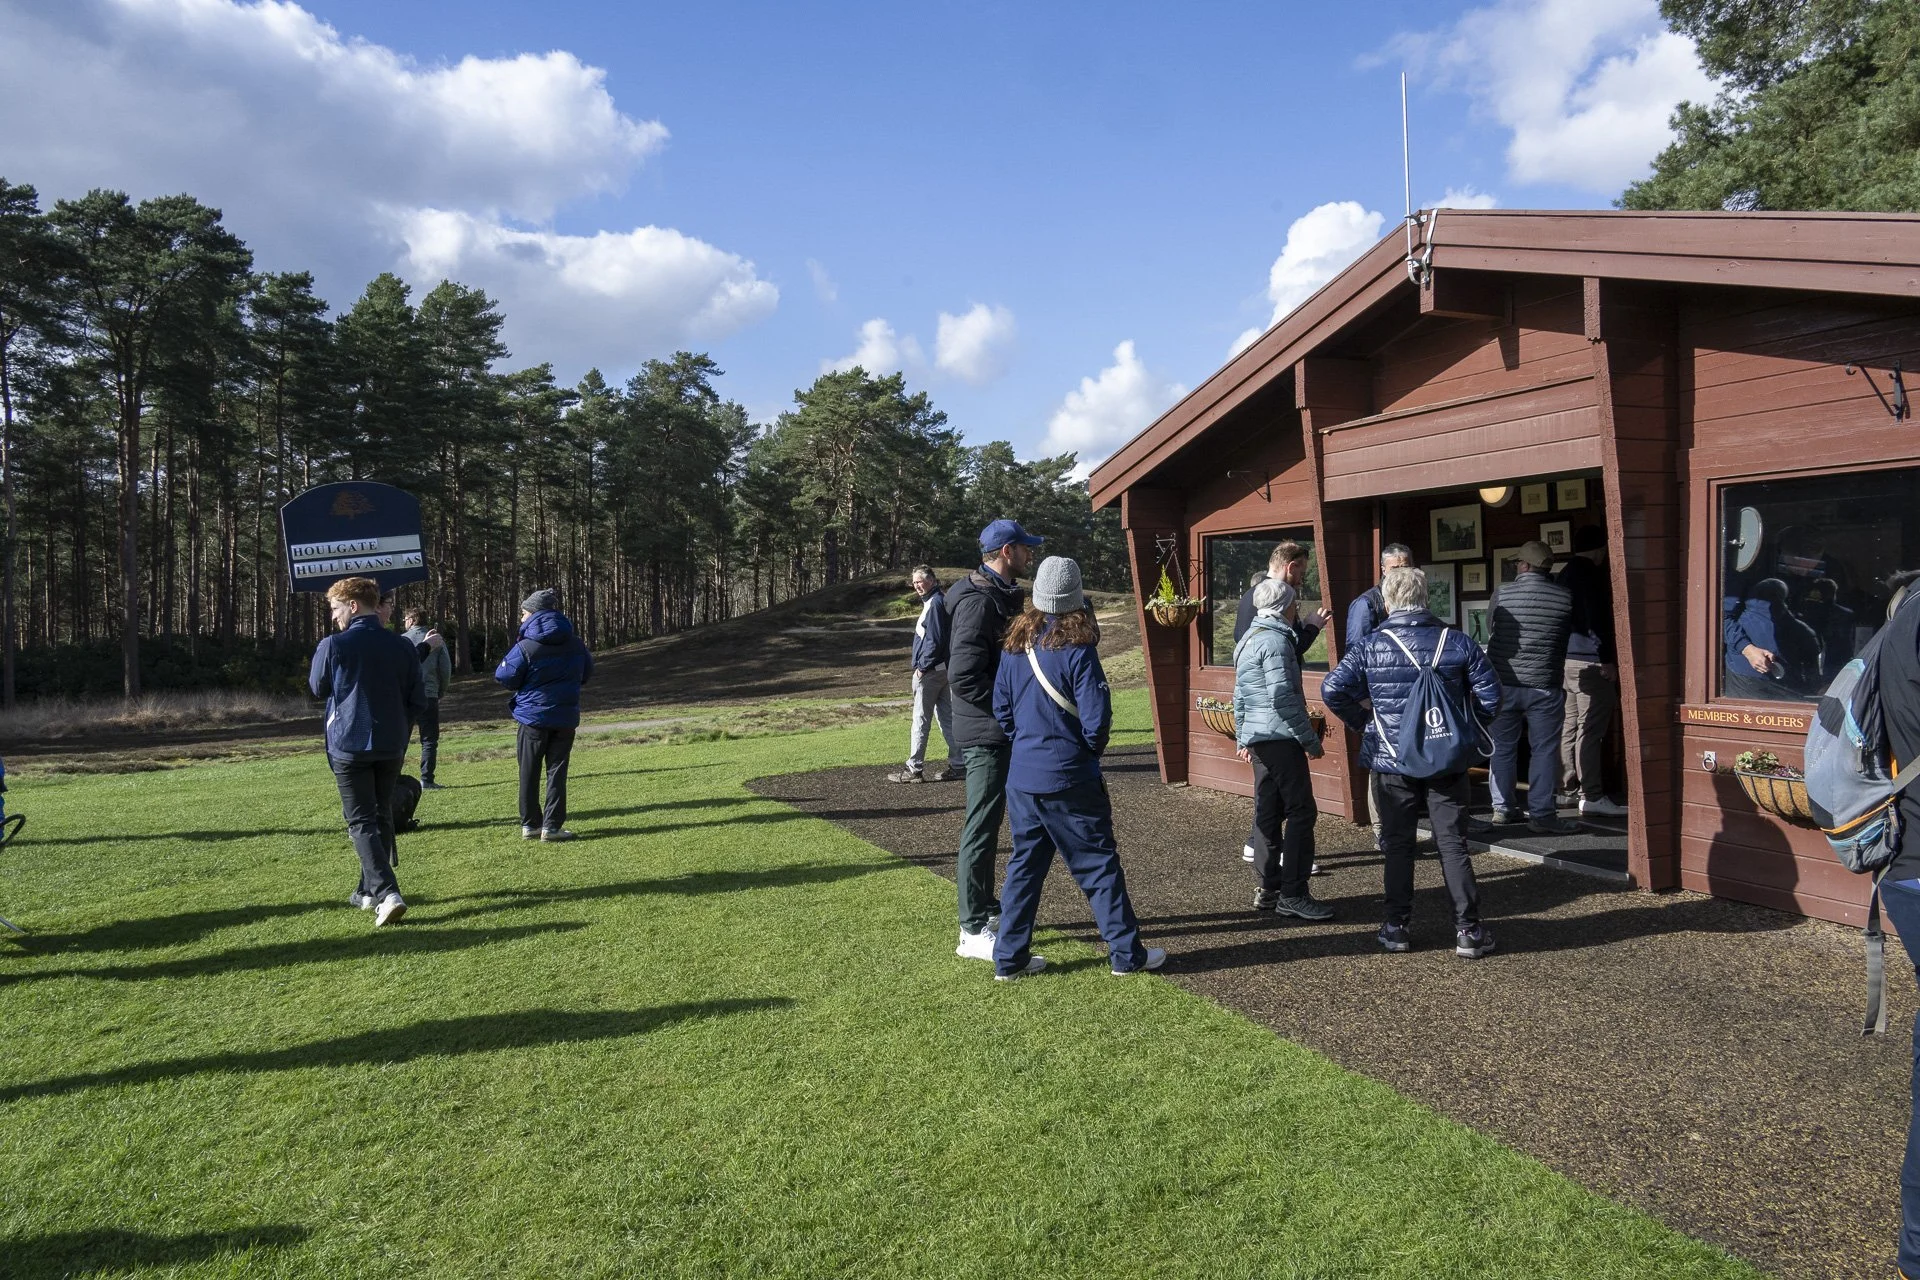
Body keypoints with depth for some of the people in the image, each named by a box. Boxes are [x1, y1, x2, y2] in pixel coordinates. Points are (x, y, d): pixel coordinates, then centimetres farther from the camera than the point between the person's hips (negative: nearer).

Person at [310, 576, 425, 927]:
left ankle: (386, 892, -16)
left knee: (362, 822, -1)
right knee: (382, 818, 17)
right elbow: (418, 701, 6)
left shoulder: (333, 646, -10)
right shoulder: (402, 647, 2)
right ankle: (370, 891, 27)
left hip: (350, 746, -4)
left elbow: (318, 688, 7)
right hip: (391, 747, 4)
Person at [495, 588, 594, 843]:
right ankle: (552, 826, 4)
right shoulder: (575, 644, 1)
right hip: (566, 717, 3)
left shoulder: (525, 647, -14)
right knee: (557, 772, 7)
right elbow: (586, 674, 13)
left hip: (533, 717, -3)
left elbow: (505, 677, -8)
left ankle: (530, 824, 15)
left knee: (529, 773, 10)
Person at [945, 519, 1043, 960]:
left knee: (987, 825, 18)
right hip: (985, 733, -10)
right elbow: (964, 677, -26)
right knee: (981, 828, -4)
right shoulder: (978, 601, -19)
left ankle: (985, 908, 31)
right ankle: (973, 932, 3)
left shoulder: (1003, 595, 13)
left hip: (1001, 730, 10)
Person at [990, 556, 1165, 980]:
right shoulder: (1076, 649, -16)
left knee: (1024, 864, 14)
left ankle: (1009, 957, 18)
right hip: (1069, 780, -5)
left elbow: (1001, 709, 7)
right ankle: (1126, 952, 17)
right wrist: (1090, 750, 3)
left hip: (1021, 778, 5)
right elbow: (1096, 718, -17)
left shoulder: (1014, 645, 2)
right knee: (1099, 864, 7)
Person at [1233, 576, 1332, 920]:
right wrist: (1310, 739, -15)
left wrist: (1242, 738, 28)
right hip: (1281, 737, -10)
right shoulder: (1275, 640, -13)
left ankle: (1269, 890, 16)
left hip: (1258, 737, 10)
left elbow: (1239, 696, 22)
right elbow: (1283, 697, -19)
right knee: (1301, 811, -7)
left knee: (1268, 812, 12)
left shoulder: (1248, 640, 17)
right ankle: (1293, 894, -7)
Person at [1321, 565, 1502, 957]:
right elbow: (1490, 694, -3)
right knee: (1453, 844, 7)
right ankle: (1468, 930, 8)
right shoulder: (1457, 642, -3)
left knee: (1397, 844, 11)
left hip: (1393, 760, -1)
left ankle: (1398, 927, 15)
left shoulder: (1370, 646, -6)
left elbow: (1332, 689, -11)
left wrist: (1362, 724, 3)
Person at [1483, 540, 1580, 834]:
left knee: (1502, 747, 12)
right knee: (1544, 750, 3)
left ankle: (1503, 808, 19)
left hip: (1503, 682, 2)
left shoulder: (1503, 592, -3)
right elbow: (1571, 634, 9)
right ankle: (1541, 814, 1)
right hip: (1544, 685, -2)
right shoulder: (1565, 597, -4)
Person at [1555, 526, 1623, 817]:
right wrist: (1607, 659, -16)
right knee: (1590, 731, -8)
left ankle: (1568, 790, 18)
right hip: (1589, 662, -9)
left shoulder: (1563, 575, 15)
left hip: (1565, 659, 9)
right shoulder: (1592, 576, -11)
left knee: (1569, 728, 12)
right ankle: (1592, 797, -8)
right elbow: (1599, 620, -17)